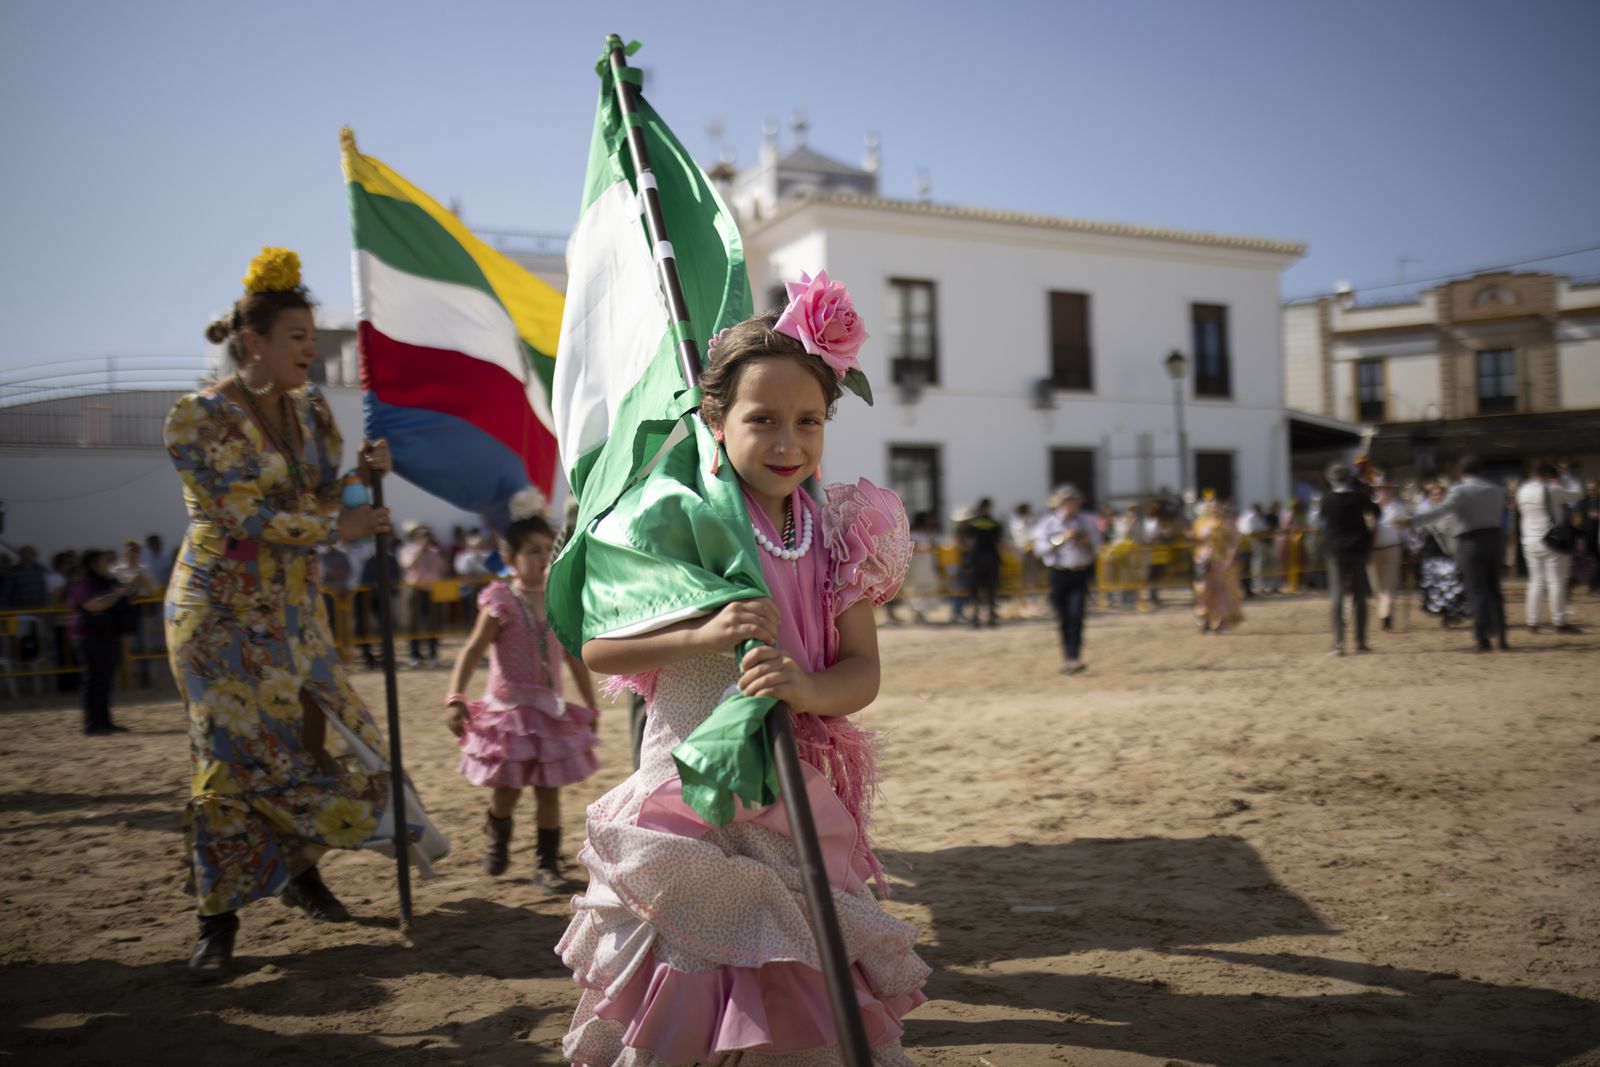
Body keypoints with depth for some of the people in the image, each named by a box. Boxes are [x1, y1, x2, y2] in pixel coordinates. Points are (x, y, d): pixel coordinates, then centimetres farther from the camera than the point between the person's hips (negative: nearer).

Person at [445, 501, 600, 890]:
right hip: (509, 708, -3)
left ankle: (547, 863, 15)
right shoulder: (501, 603, -9)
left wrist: (591, 707, 16)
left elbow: (575, 659, 13)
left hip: (551, 711, 3)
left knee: (549, 789, 4)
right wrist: (455, 699, -27)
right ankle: (497, 836, 36)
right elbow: (471, 652, -15)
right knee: (508, 788, 4)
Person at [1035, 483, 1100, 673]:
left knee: (1076, 615, -12)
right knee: (1063, 619, 4)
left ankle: (1074, 657, -14)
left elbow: (1096, 546, 15)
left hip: (1081, 574, 1)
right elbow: (1040, 548, -7)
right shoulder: (1047, 523, 1)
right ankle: (1069, 659, 17)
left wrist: (1086, 541, -7)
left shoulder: (1086, 521, 9)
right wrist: (1062, 539, -15)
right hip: (1058, 574, -1)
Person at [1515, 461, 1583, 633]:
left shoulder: (1522, 491, 6)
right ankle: (1559, 622, 1)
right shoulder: (1551, 491, -14)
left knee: (1536, 581, 11)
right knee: (1556, 582, -1)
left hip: (1530, 542, 7)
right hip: (1552, 542, -7)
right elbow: (1577, 494, -3)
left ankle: (1532, 622, 10)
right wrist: (1565, 475, 9)